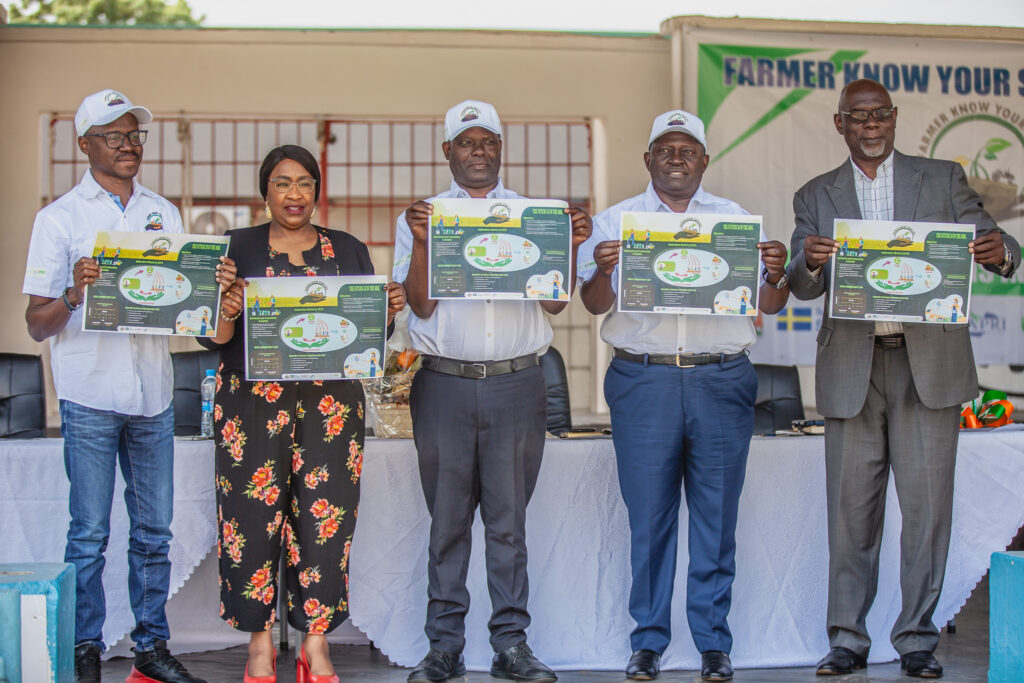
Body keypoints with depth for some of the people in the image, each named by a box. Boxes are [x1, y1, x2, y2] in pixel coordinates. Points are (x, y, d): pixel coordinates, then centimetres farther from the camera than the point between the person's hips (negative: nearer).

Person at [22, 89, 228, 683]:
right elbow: (37, 323, -3)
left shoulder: (163, 212, 12)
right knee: (89, 534, 1)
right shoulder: (60, 218, 0)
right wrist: (74, 294, -23)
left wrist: (216, 285, -6)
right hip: (90, 395, -4)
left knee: (154, 532, 8)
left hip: (154, 394, 4)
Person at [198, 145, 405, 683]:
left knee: (324, 516, -2)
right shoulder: (236, 249, 7)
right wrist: (228, 313, -18)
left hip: (331, 402, 1)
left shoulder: (348, 250, 13)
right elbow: (214, 338, 3)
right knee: (255, 514, -4)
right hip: (253, 399, -1)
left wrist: (389, 309, -7)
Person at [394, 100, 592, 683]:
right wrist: (421, 244, -13)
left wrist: (571, 246, -8)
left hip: (518, 383, 0)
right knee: (448, 519, 4)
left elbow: (555, 302, 5)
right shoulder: (421, 218, 9)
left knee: (509, 519, 3)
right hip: (445, 385, 0)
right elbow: (421, 306, 0)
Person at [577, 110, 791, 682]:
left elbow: (769, 305, 8)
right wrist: (603, 270, -20)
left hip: (722, 381, 1)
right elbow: (595, 304, 1)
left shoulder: (738, 220, 12)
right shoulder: (616, 221, 10)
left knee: (717, 515, 3)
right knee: (649, 516, 2)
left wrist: (776, 275, -13)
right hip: (643, 381, 0)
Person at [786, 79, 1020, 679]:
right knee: (851, 507, 3)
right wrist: (810, 262, -23)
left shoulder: (944, 178, 11)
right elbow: (803, 287, 1)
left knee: (927, 504, -1)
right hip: (852, 368, 1)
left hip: (929, 364, 0)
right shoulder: (816, 196, 12)